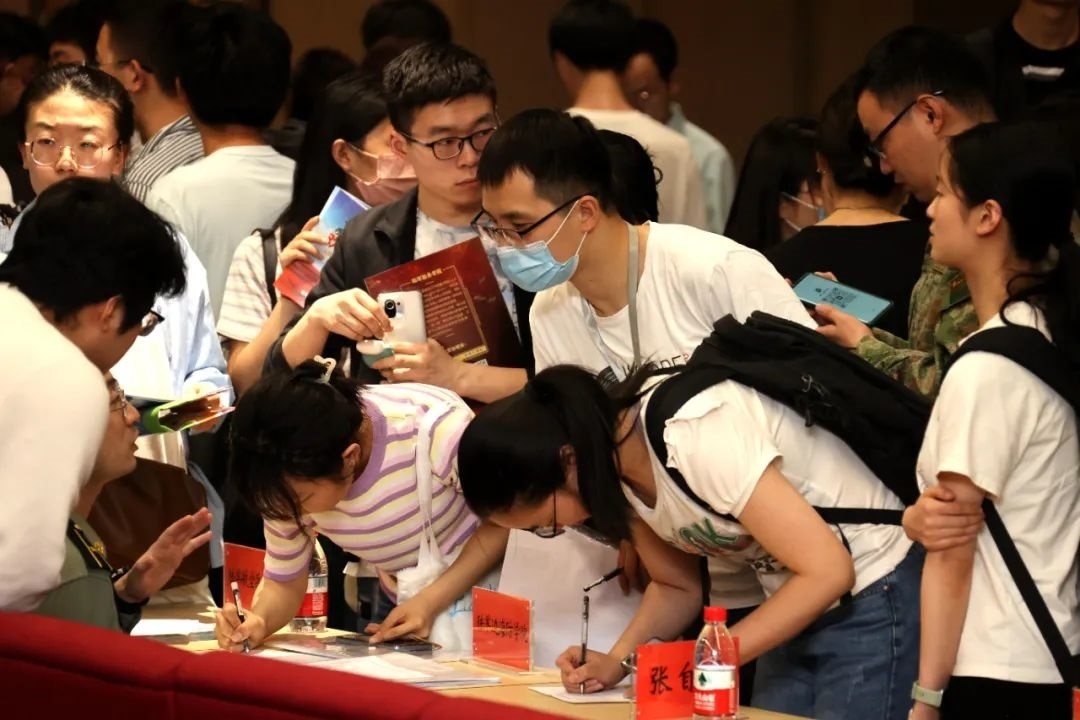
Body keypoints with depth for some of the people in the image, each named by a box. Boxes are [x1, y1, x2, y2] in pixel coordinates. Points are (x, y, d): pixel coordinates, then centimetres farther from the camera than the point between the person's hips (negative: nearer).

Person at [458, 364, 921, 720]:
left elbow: (827, 571, -26)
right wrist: (616, 661, -8)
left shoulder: (694, 437, -30)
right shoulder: (613, 464, -4)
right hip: (803, 606, 8)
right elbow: (677, 584, 10)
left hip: (872, 600, -8)